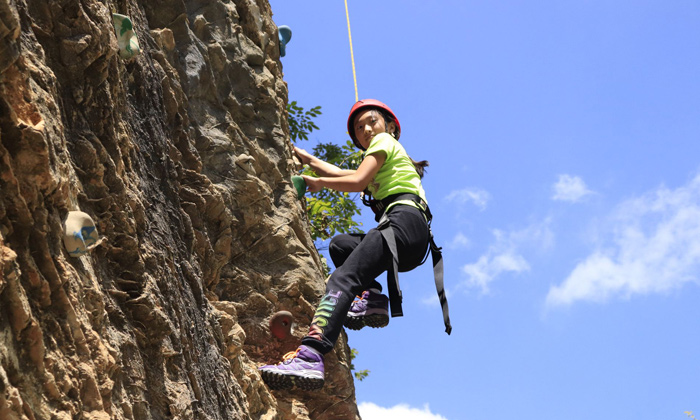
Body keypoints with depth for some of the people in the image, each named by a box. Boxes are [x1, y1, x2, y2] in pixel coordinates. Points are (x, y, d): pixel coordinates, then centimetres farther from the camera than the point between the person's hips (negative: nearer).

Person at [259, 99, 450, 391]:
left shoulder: (385, 141, 14)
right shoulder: (385, 163, 38)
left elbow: (357, 182, -1)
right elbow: (343, 174, 35)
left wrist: (318, 182, 11)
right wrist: (305, 158, 38)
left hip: (405, 220, -9)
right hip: (410, 246, 9)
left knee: (342, 278, -25)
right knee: (340, 245, 25)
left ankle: (310, 356, -47)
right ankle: (372, 297, -2)